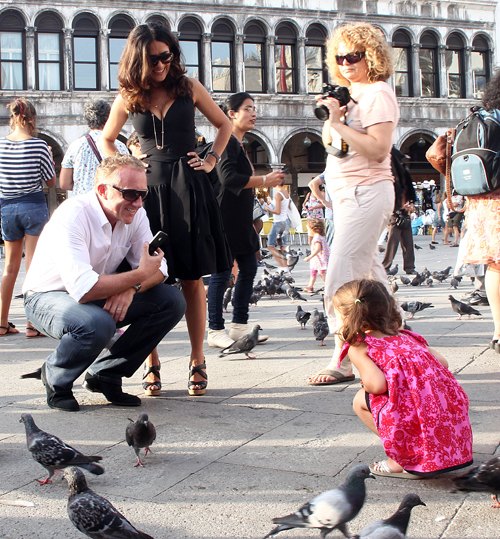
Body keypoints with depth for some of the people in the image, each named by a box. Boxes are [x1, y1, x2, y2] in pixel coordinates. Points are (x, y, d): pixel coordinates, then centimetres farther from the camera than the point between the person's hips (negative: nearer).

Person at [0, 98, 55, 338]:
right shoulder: (39, 145, -10)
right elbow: (51, 182, -1)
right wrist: (49, 158, 13)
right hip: (34, 206, -3)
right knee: (33, 265, 0)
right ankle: (33, 324, 0)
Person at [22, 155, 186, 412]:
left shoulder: (136, 214, -8)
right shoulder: (72, 216, -29)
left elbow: (158, 269, -9)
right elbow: (83, 289, -40)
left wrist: (130, 289, -31)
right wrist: (139, 275, -31)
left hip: (101, 296, 7)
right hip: (50, 297, -7)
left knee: (173, 301, -11)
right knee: (97, 324, -40)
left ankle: (105, 374, 1)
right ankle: (55, 378, -5)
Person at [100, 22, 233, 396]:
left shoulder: (189, 88, 7)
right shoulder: (129, 98, 8)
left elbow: (224, 124, 20)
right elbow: (107, 140, 23)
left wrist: (211, 160, 8)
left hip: (189, 189, 0)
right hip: (149, 190, 1)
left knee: (193, 280, -1)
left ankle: (197, 362, 6)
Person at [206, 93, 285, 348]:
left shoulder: (239, 145, 20)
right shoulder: (227, 142, -11)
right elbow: (228, 177, -23)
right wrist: (265, 180, -18)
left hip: (241, 219, 10)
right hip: (226, 217, -10)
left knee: (248, 267, 10)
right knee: (222, 270, -6)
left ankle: (239, 326, 17)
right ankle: (215, 331, 1)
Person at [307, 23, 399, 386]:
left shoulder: (378, 94, -9)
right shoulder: (351, 96, 18)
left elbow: (378, 149, -20)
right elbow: (330, 144, 22)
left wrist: (338, 123, -19)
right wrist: (329, 118, 5)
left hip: (367, 193, -10)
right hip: (348, 195, 10)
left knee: (341, 281, -13)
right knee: (369, 278, 14)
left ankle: (343, 362, -8)